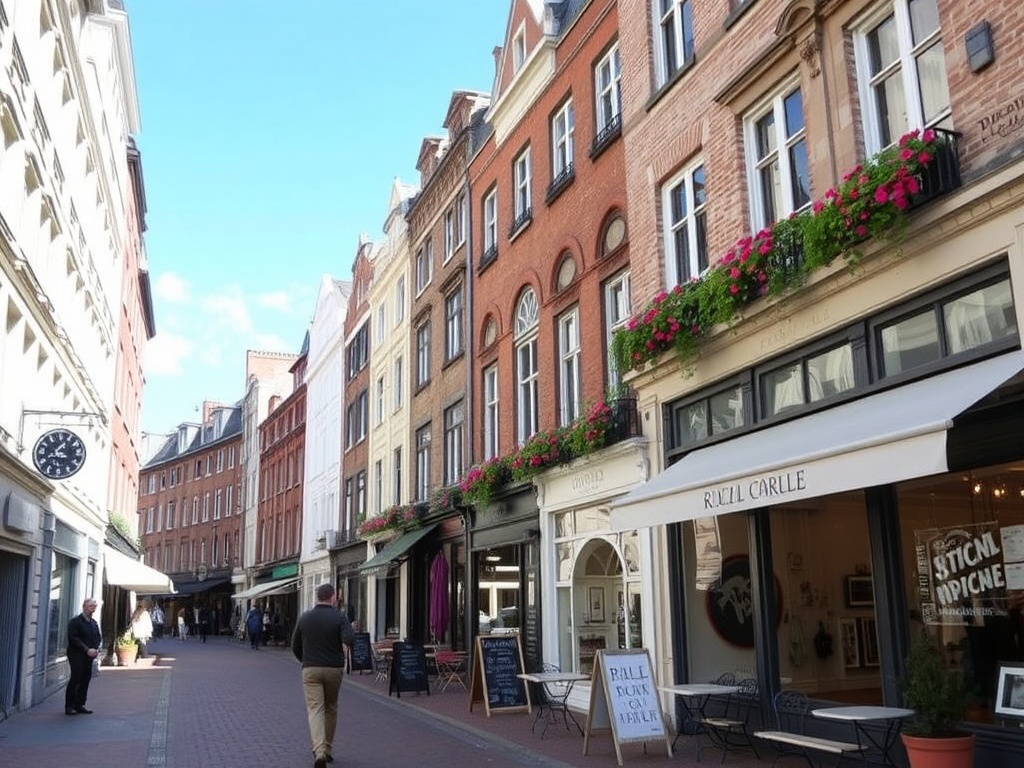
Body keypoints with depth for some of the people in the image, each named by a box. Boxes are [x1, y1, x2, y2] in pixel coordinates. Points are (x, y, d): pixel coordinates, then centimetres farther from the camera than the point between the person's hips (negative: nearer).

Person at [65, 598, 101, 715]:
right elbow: (73, 639, -13)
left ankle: (79, 705, 12)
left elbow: (98, 638, 20)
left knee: (85, 680, 4)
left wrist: (97, 649, 0)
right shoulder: (75, 622, -5)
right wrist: (87, 650, -18)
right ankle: (69, 706, 0)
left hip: (89, 657, 6)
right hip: (76, 656, -6)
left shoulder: (94, 623, 17)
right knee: (76, 679, -9)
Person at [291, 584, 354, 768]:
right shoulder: (339, 617, -6)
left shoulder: (304, 617, 4)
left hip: (310, 670, 1)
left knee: (315, 709, -4)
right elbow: (349, 640, -21)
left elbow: (295, 647, 10)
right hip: (334, 669, -1)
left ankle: (319, 752, -21)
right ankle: (327, 749, 25)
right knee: (331, 708, 17)